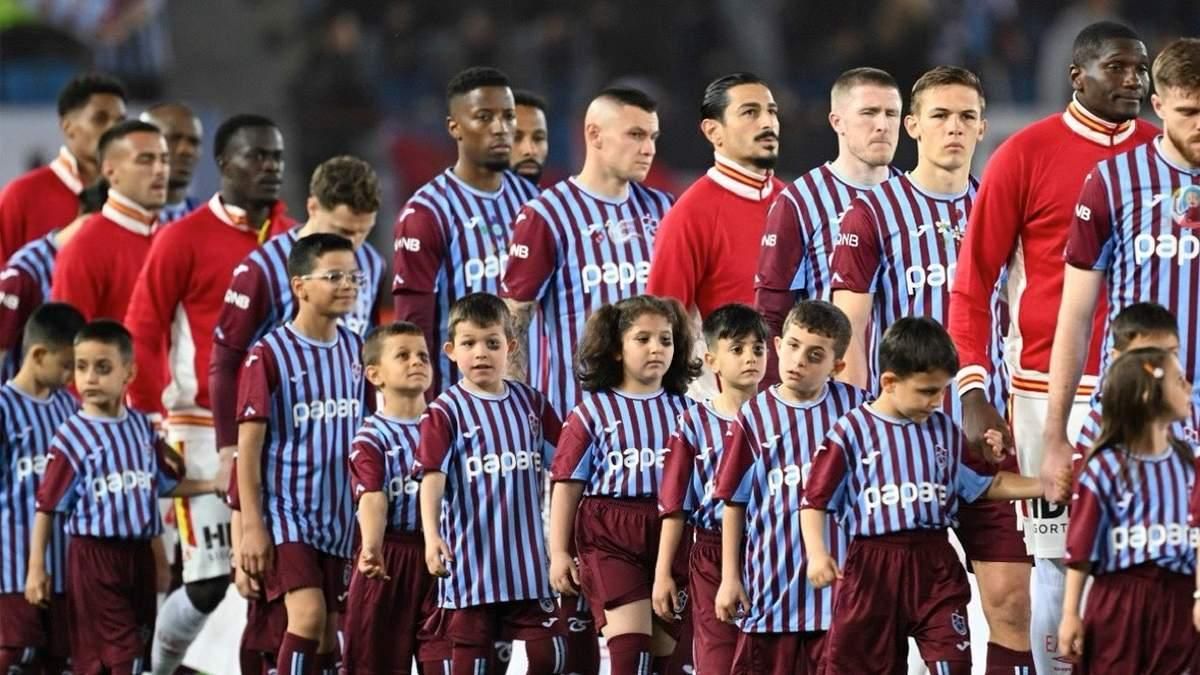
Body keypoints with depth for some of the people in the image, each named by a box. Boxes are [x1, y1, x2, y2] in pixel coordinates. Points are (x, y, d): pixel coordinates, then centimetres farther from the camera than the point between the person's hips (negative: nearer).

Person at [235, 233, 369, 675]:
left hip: (340, 514, 6)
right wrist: (252, 525, -13)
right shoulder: (269, 355, -10)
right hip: (286, 506, -6)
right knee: (308, 613, -20)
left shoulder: (355, 351, 7)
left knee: (329, 630, 8)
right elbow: (249, 445, -9)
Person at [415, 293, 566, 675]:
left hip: (527, 555, 3)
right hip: (471, 556, -3)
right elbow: (432, 476, -15)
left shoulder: (530, 403, 7)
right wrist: (431, 535, -30)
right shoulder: (447, 411, -6)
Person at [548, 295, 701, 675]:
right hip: (610, 534, -3)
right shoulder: (593, 411, 1)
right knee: (629, 636, -16)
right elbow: (568, 485, 2)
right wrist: (559, 552, -2)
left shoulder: (683, 411, 9)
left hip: (671, 532, 3)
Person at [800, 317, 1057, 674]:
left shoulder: (944, 430, 7)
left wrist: (1045, 486, 4)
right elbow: (815, 500, -5)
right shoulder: (852, 431, -6)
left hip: (935, 566, 3)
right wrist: (817, 554, -19)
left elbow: (987, 484, 15)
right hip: (872, 567, -3)